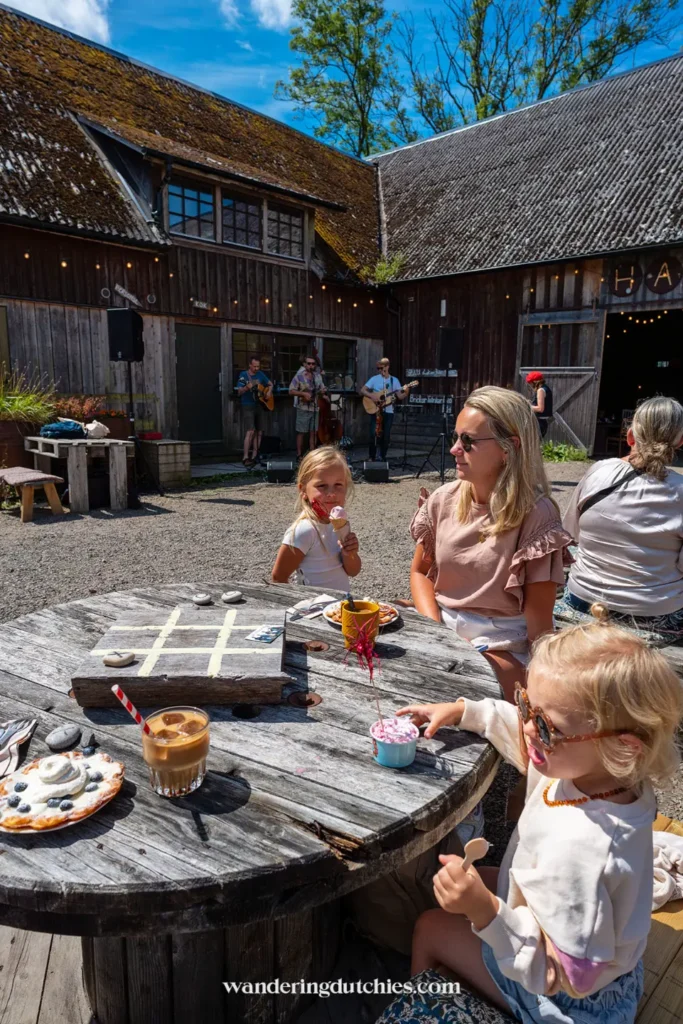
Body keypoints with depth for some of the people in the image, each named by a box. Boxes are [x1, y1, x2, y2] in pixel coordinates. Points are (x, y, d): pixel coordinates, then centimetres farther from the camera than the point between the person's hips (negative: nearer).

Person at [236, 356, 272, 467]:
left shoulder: (260, 374, 8)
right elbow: (239, 392, -14)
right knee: (250, 431, -18)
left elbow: (270, 384, 22)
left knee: (259, 432, 6)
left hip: (260, 406, 6)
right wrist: (247, 388, -34)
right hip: (248, 407, -6)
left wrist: (269, 392, 2)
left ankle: (254, 456, 15)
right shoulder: (243, 375, -6)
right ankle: (246, 457, -17)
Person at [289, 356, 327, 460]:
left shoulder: (317, 376, 9)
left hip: (314, 408, 5)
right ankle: (299, 455, 9)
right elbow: (291, 391, -9)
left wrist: (323, 391, -5)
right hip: (303, 408, -5)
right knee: (301, 432, 0)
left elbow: (321, 389, 19)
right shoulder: (299, 376, -7)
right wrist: (304, 394, -20)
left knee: (313, 432, 8)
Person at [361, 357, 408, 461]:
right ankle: (372, 456, 7)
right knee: (373, 434, -7)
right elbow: (362, 390, -1)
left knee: (386, 436, 2)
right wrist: (371, 396, -17)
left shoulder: (395, 380, 5)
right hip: (374, 410, -1)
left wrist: (405, 393, -20)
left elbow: (400, 396, 1)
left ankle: (382, 456, 15)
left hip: (388, 412, 1)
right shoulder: (374, 379, 1)